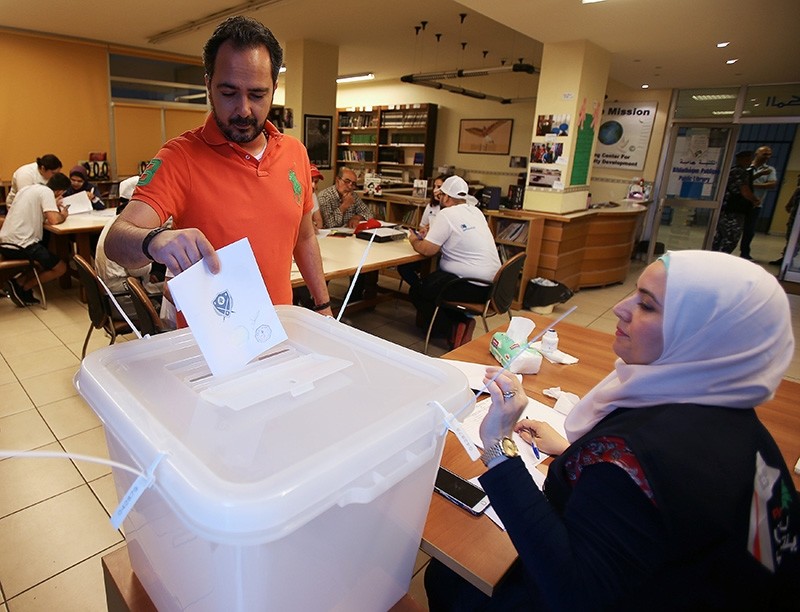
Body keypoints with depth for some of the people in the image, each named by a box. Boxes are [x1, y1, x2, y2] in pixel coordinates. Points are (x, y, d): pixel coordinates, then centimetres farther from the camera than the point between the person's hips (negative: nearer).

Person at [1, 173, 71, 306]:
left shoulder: (28, 188, 15)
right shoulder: (47, 192, -10)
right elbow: (54, 220, -20)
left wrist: (54, 206, 13)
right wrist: (63, 215, 2)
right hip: (21, 245, -9)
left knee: (45, 259, 29)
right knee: (61, 268, 6)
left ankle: (19, 282, 8)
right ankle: (21, 287, 0)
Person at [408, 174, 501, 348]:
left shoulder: (446, 214, -13)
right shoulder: (475, 211, 11)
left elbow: (427, 250, -13)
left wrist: (414, 241, 7)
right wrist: (430, 236, 19)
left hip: (472, 286, -9)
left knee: (416, 291, 5)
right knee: (431, 278, 27)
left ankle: (457, 324, 2)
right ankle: (461, 322, 15)